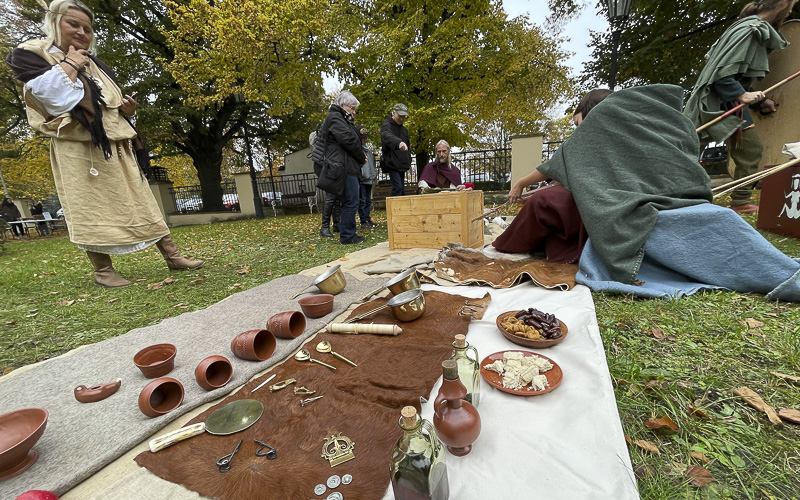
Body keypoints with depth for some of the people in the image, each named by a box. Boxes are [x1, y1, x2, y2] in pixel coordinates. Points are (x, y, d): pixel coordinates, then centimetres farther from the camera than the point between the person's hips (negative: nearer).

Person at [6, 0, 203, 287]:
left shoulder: (96, 66, 22)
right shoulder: (30, 54, 4)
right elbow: (52, 96, -14)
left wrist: (127, 109, 3)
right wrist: (70, 64, -4)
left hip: (114, 147, 6)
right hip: (78, 148, -6)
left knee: (141, 202, 1)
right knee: (91, 209, -7)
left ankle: (172, 256, 1)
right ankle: (103, 270, -1)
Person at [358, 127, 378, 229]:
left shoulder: (367, 148, 22)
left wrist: (375, 175, 23)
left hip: (369, 179, 9)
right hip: (361, 179, -8)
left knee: (368, 201, 11)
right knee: (362, 201, -6)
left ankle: (368, 219, 17)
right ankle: (364, 221, -2)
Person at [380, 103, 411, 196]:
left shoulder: (404, 129, 20)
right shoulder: (387, 125, -5)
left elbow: (407, 147, 28)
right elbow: (388, 136, -31)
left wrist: (408, 162, 15)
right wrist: (399, 142, -51)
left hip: (402, 164, 8)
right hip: (392, 163, -8)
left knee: (402, 189, 9)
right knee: (397, 187, -17)